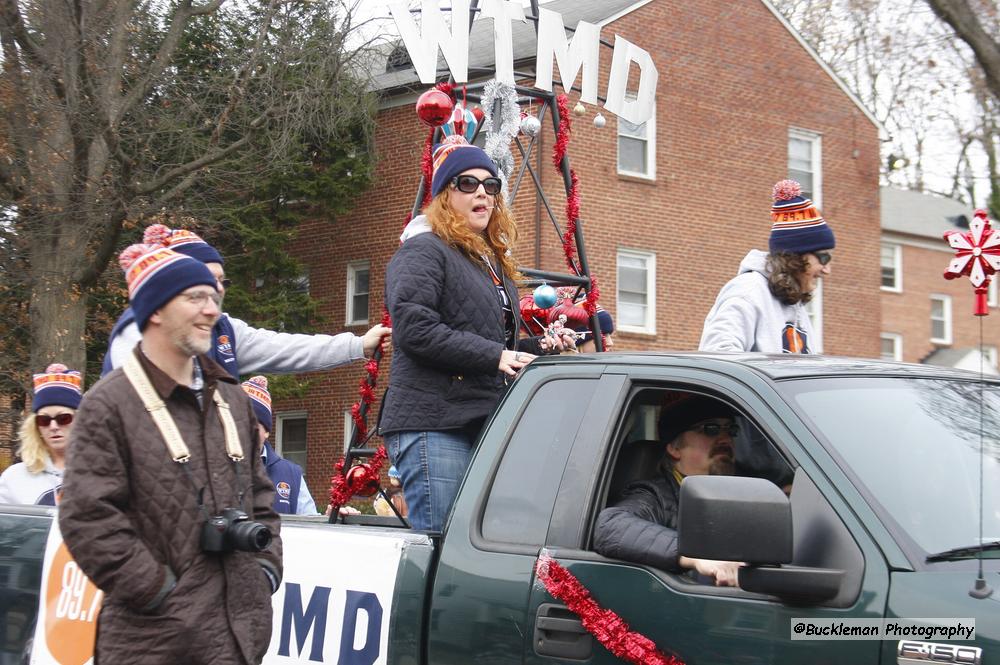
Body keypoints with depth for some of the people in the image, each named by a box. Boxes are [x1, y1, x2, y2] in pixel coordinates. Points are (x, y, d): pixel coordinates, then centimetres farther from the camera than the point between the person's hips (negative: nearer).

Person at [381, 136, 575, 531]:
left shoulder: (494, 262, 25)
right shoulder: (424, 251, -2)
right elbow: (413, 327, -17)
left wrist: (537, 348, 12)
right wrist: (495, 356, -18)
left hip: (484, 425, 9)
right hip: (433, 426, -9)